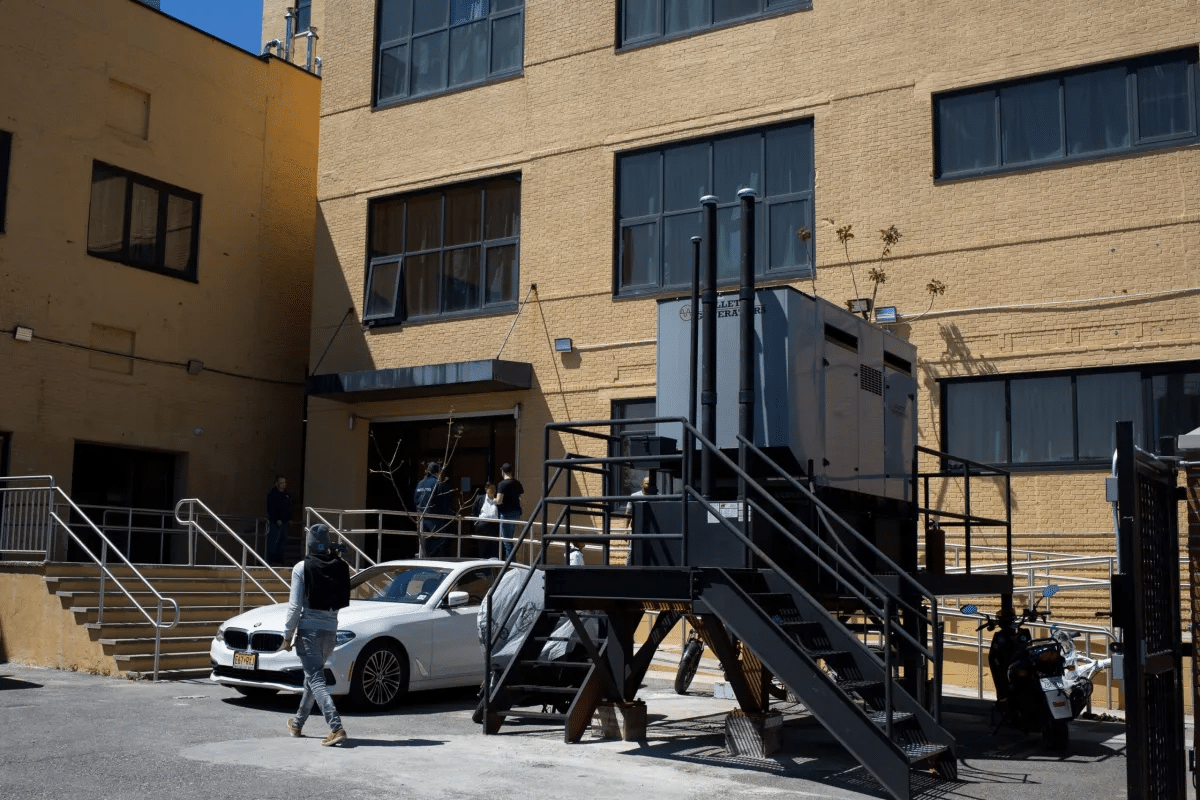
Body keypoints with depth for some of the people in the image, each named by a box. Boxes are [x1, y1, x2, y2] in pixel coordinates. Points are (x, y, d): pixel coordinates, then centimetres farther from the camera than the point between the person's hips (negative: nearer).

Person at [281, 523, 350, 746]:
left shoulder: (302, 568, -8)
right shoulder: (340, 567, 2)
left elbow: (295, 606, -10)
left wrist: (288, 634, -1)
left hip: (309, 628, -5)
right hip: (331, 628, 5)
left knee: (316, 680, -7)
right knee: (312, 676, 21)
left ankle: (336, 728, -21)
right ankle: (297, 724, 35)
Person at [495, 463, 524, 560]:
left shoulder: (503, 484, -13)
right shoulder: (517, 483, 8)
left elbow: (499, 500, -19)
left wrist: (495, 501, 2)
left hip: (506, 513, -7)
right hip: (516, 513, 7)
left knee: (507, 540, -3)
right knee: (510, 539, 18)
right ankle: (508, 559, 24)